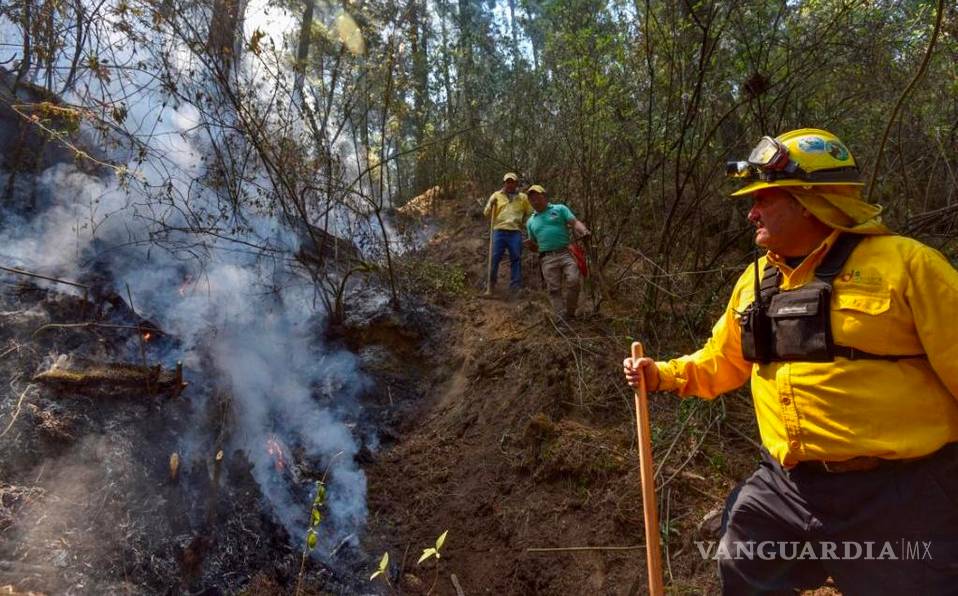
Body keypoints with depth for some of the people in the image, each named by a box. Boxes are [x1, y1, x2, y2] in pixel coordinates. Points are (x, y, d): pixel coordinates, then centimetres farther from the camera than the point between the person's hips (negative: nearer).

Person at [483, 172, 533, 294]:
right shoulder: (496, 195, 14)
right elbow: (486, 213, 11)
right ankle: (491, 286, 6)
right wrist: (491, 204, -7)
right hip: (499, 230, -1)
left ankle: (515, 287, 4)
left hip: (515, 231, 1)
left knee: (516, 259, -1)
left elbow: (530, 213, 19)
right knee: (495, 258, -4)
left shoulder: (523, 197, 16)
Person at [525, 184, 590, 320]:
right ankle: (562, 319, 1)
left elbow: (575, 222, -1)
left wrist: (584, 231, -23)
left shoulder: (559, 209, 11)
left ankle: (570, 314, 0)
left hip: (566, 253, -3)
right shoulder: (530, 222, 21)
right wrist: (531, 246, 1)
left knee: (573, 282, -16)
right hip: (547, 258, 3)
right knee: (554, 289, -3)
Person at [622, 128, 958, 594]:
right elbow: (721, 362, 18)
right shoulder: (755, 281, 7)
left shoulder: (902, 263, -12)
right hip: (785, 486, 6)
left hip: (898, 495, -5)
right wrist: (662, 375, 4)